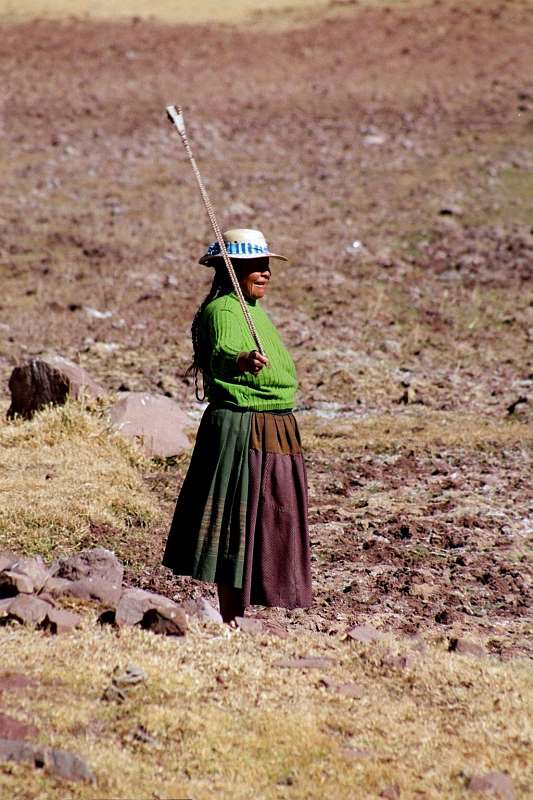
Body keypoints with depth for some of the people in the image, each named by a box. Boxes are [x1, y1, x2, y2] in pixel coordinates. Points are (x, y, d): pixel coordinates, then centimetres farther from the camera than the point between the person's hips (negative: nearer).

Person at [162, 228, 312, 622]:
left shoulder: (254, 310, 16)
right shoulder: (223, 310, -15)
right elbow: (222, 352, -37)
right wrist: (240, 360, -58)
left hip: (275, 431, 10)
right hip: (240, 430, -10)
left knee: (262, 524, 12)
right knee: (238, 522, -9)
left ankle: (237, 616, 19)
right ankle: (230, 622, -8)